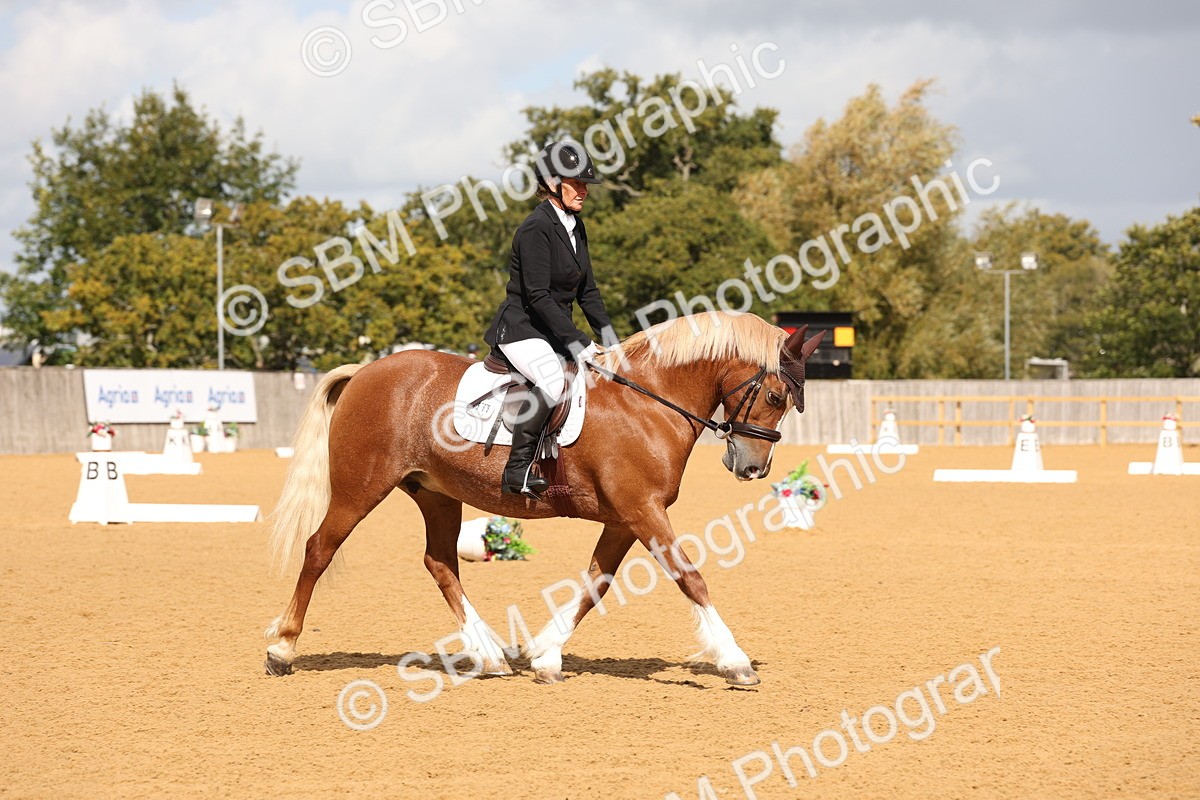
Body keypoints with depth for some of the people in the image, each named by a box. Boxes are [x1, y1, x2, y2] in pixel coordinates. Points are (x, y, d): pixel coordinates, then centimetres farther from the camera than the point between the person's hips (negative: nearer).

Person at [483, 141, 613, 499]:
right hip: (522, 328, -10)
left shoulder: (576, 227, 11)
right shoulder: (536, 228, -16)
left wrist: (608, 338, 3)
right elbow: (539, 297, -22)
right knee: (553, 380, -35)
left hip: (556, 331, 10)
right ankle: (518, 470, -31)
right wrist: (579, 343, -24)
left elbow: (587, 292, 15)